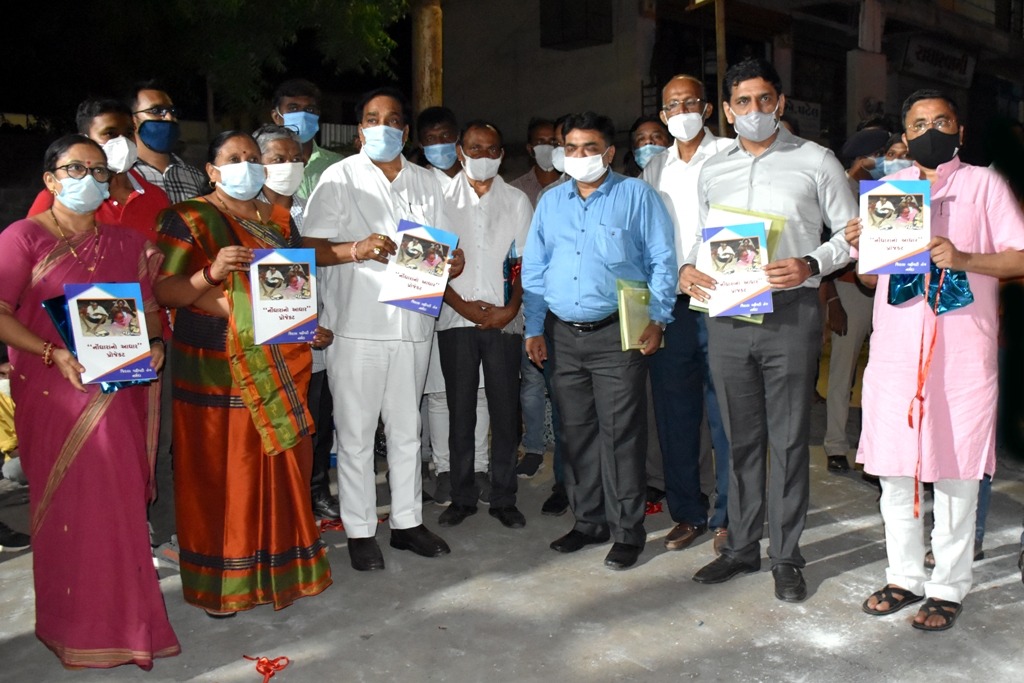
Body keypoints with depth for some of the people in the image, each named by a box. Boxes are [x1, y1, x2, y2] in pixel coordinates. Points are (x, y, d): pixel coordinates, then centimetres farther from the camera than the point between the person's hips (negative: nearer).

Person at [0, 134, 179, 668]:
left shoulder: (125, 243, 12)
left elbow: (148, 304, 16)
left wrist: (153, 344, -3)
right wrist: (54, 355, -19)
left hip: (117, 394, 4)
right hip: (54, 394, -4)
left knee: (120, 503, 6)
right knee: (67, 505, 2)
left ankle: (120, 614, 23)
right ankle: (76, 625, 17)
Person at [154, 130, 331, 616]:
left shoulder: (278, 220, 16)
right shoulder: (188, 219, 0)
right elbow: (163, 290, -8)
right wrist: (211, 273, -25)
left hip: (276, 369, 5)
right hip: (214, 370, -5)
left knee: (278, 466, 8)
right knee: (218, 472, 1)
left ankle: (279, 564, 22)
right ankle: (219, 582, 12)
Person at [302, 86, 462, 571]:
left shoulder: (426, 183, 15)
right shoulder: (339, 178, 1)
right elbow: (311, 249, -6)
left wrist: (452, 261, -5)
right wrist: (356, 249, -23)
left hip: (412, 324, 4)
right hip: (356, 326, -4)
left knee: (406, 429, 13)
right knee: (356, 433, 2)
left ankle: (407, 522, 25)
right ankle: (360, 531, 15)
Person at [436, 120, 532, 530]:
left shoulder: (517, 201, 10)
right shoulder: (442, 198, 6)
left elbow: (525, 262, 7)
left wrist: (512, 309, -7)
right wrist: (462, 306, -8)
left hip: (504, 321, 1)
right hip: (456, 319, 0)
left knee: (506, 411, 2)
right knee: (460, 411, 4)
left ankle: (503, 499, 13)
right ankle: (462, 498, 15)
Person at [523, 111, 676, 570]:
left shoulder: (637, 196, 2)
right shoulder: (550, 202, 15)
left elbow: (662, 260, -1)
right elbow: (534, 268, 15)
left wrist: (656, 318, -10)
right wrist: (534, 328, 9)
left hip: (618, 334, -5)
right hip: (564, 335, 5)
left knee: (620, 433, -3)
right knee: (576, 432, 11)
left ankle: (627, 531, 9)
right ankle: (588, 521, 24)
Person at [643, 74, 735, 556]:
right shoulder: (655, 169, 17)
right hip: (670, 304, 5)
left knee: (724, 413, -2)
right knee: (674, 415, 7)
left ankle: (728, 516, 10)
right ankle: (687, 513, 19)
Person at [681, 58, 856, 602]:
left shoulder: (814, 161, 2)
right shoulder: (712, 171, 13)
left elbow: (851, 232, 4)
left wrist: (811, 264, -14)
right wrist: (688, 268, 0)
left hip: (791, 314, -3)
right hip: (728, 315, 4)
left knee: (789, 439, 2)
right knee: (740, 438, 12)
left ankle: (785, 557, 15)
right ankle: (741, 547, 25)